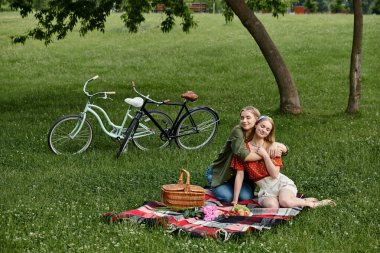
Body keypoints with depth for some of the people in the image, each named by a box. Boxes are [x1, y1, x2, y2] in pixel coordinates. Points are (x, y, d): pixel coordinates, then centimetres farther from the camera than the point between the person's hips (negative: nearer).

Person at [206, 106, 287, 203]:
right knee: (227, 197, -24)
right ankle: (215, 188, 10)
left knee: (246, 197, -20)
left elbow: (284, 149, -6)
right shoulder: (237, 131, -22)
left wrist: (275, 144, -29)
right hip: (218, 172, -4)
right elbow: (243, 155, -36)